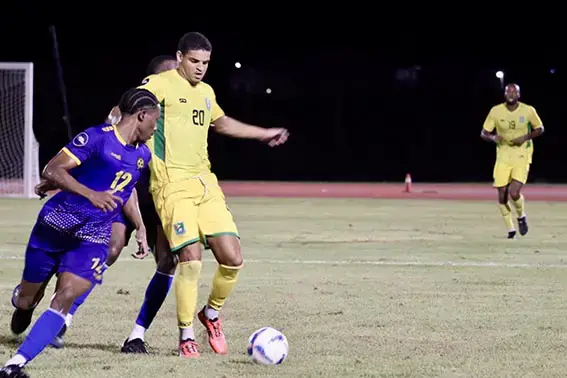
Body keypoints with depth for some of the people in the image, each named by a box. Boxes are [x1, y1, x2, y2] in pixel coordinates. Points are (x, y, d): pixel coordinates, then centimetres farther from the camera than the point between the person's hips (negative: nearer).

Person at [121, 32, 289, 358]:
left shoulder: (206, 92, 18)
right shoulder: (160, 85, -5)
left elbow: (221, 123, 37)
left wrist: (264, 134, 44)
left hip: (205, 183, 7)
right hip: (172, 184, -7)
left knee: (232, 258, -3)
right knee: (191, 258, -18)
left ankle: (211, 313, 24)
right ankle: (186, 336, 0)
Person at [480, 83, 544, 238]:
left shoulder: (528, 111, -7)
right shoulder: (496, 111, -4)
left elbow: (539, 129, 7)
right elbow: (483, 133, 3)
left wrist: (526, 137, -12)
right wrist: (493, 137, -20)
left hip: (522, 157, -2)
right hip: (503, 157, 2)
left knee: (514, 193, -17)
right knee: (502, 197, 1)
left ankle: (521, 217, 16)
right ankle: (511, 230, 21)